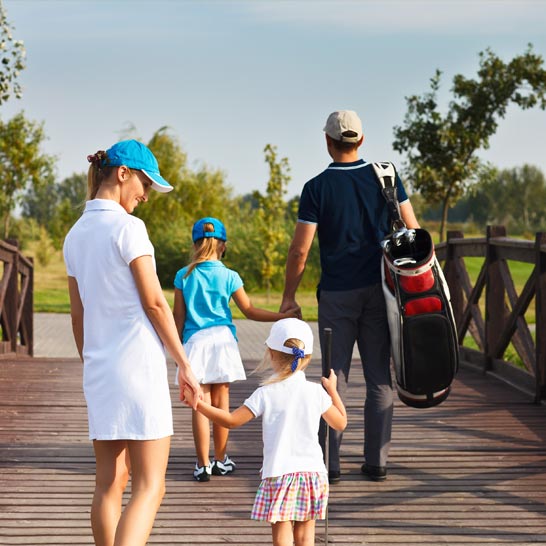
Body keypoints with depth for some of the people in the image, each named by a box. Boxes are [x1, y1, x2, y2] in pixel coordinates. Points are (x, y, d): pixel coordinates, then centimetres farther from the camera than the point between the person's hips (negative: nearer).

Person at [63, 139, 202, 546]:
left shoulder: (76, 235, 12)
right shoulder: (127, 227, -10)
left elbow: (78, 314, 15)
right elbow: (154, 302, -10)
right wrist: (184, 364, -4)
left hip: (98, 370, 8)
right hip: (138, 364, -7)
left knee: (110, 483, 13)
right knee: (150, 487, -6)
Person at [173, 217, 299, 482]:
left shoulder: (184, 276, 0)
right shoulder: (229, 276, -2)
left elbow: (179, 316, 3)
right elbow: (249, 311, 3)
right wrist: (283, 316, 10)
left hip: (195, 341, 0)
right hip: (222, 340, 0)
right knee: (221, 400, 10)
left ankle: (203, 464, 0)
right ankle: (221, 460, 18)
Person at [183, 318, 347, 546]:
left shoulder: (266, 394, -6)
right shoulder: (316, 392, 2)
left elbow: (231, 420, -6)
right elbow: (340, 423, 14)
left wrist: (198, 404, 0)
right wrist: (332, 390, 26)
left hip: (279, 472, -3)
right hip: (312, 470, 3)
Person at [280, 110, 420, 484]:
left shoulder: (318, 187, -5)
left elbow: (300, 250, -7)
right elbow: (413, 232, 2)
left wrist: (289, 297, 1)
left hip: (337, 295, -2)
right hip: (378, 290, 2)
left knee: (334, 379, 3)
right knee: (380, 379, 7)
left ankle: (329, 464, 3)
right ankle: (377, 463, 10)